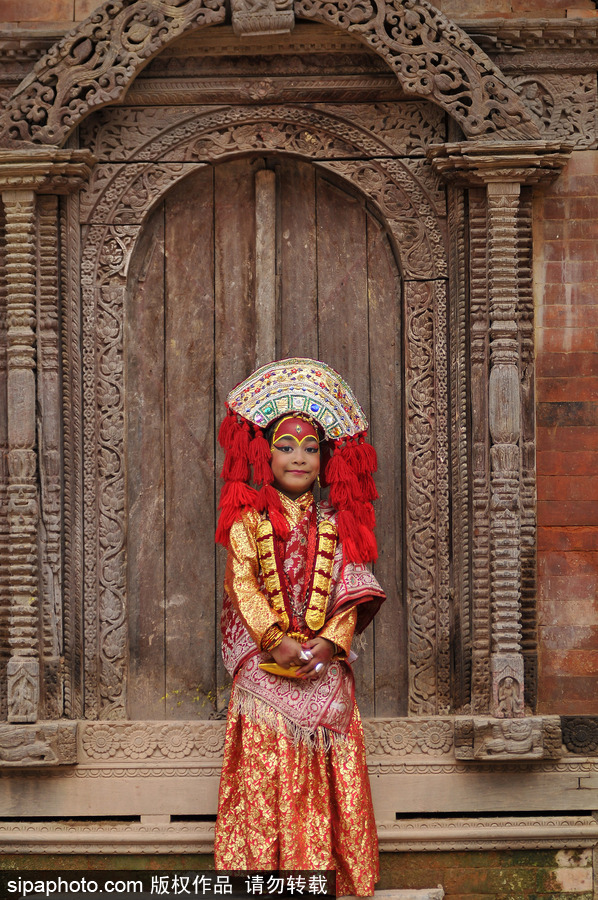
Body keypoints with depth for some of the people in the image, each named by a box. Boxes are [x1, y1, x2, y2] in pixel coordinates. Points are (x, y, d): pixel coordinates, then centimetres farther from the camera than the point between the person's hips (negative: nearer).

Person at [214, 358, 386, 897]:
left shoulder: (333, 527, 10)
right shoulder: (248, 522, 3)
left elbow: (349, 594, 4)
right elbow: (243, 587, -5)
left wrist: (328, 642, -13)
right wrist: (279, 641, -16)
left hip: (323, 668, 2)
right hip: (265, 669, -2)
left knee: (330, 777, 0)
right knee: (266, 772, -6)